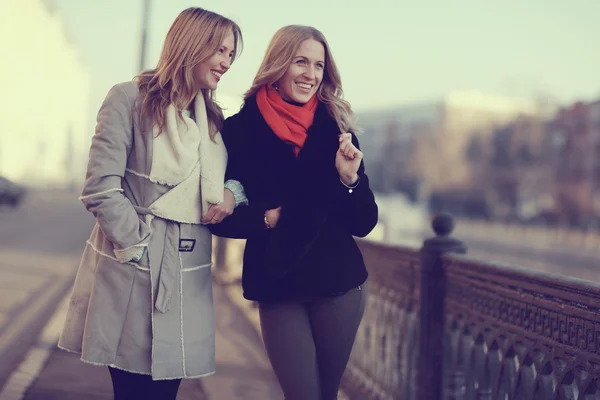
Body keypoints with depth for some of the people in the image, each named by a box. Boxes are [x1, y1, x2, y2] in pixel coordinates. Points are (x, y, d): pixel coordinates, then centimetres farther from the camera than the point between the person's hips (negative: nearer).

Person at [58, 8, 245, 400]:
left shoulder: (213, 119, 15)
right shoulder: (131, 99, -5)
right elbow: (100, 188, -11)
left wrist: (233, 191, 0)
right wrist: (140, 248, -13)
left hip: (188, 275, 6)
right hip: (132, 273, -5)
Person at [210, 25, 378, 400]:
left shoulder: (336, 129, 1)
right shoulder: (240, 130, -3)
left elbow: (364, 224, 2)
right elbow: (221, 217, -1)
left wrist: (349, 178, -15)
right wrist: (267, 217, -16)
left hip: (339, 284, 2)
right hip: (278, 287, -1)